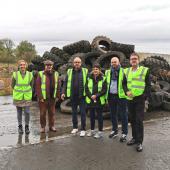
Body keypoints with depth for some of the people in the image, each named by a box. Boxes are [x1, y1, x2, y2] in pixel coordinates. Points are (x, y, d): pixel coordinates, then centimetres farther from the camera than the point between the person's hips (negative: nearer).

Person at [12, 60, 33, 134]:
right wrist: (19, 92, 10)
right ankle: (20, 126, 25)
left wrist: (27, 93, 9)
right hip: (18, 97, 0)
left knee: (27, 112, 1)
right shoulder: (15, 75, -11)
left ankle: (27, 127, 19)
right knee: (19, 112, 9)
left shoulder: (30, 75, -9)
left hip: (27, 97, 1)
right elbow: (13, 85, 3)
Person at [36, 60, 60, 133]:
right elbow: (38, 86, -7)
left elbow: (58, 86, 9)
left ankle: (51, 126, 22)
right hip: (43, 98, -3)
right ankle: (43, 127, 17)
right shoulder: (41, 74, -4)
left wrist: (57, 96, 4)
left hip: (52, 97, 3)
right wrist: (40, 97, -12)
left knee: (52, 112, 10)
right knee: (43, 113, 5)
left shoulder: (56, 74, 7)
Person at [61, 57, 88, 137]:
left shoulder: (85, 71, -1)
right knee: (74, 112, 13)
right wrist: (63, 92, -2)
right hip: (73, 96, 3)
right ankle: (75, 127, 27)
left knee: (83, 113, 1)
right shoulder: (69, 71, 6)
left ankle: (83, 129, 10)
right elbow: (65, 83, 7)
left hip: (82, 96, -3)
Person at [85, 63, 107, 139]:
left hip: (99, 100, -3)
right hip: (90, 100, 3)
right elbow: (86, 89, 4)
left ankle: (100, 132, 13)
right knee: (92, 115, 12)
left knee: (99, 116, 3)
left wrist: (96, 95, -16)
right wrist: (91, 96, -10)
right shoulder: (89, 78, 6)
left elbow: (104, 90, -7)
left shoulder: (103, 79, -3)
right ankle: (92, 130, 25)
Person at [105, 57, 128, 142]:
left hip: (121, 96, -5)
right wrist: (107, 95, 12)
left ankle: (124, 133, 9)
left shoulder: (123, 71, -3)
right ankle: (114, 130, 29)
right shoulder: (108, 72, 12)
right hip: (111, 96, 5)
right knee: (113, 114, 14)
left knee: (123, 115, 0)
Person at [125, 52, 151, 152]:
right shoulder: (126, 71, 11)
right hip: (130, 99, 4)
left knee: (139, 121, -5)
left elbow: (148, 85, -2)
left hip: (140, 99, -4)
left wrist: (145, 97, -12)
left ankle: (139, 142, 2)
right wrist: (126, 91, -7)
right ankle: (134, 137, 26)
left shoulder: (145, 70, -1)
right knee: (132, 120, 12)